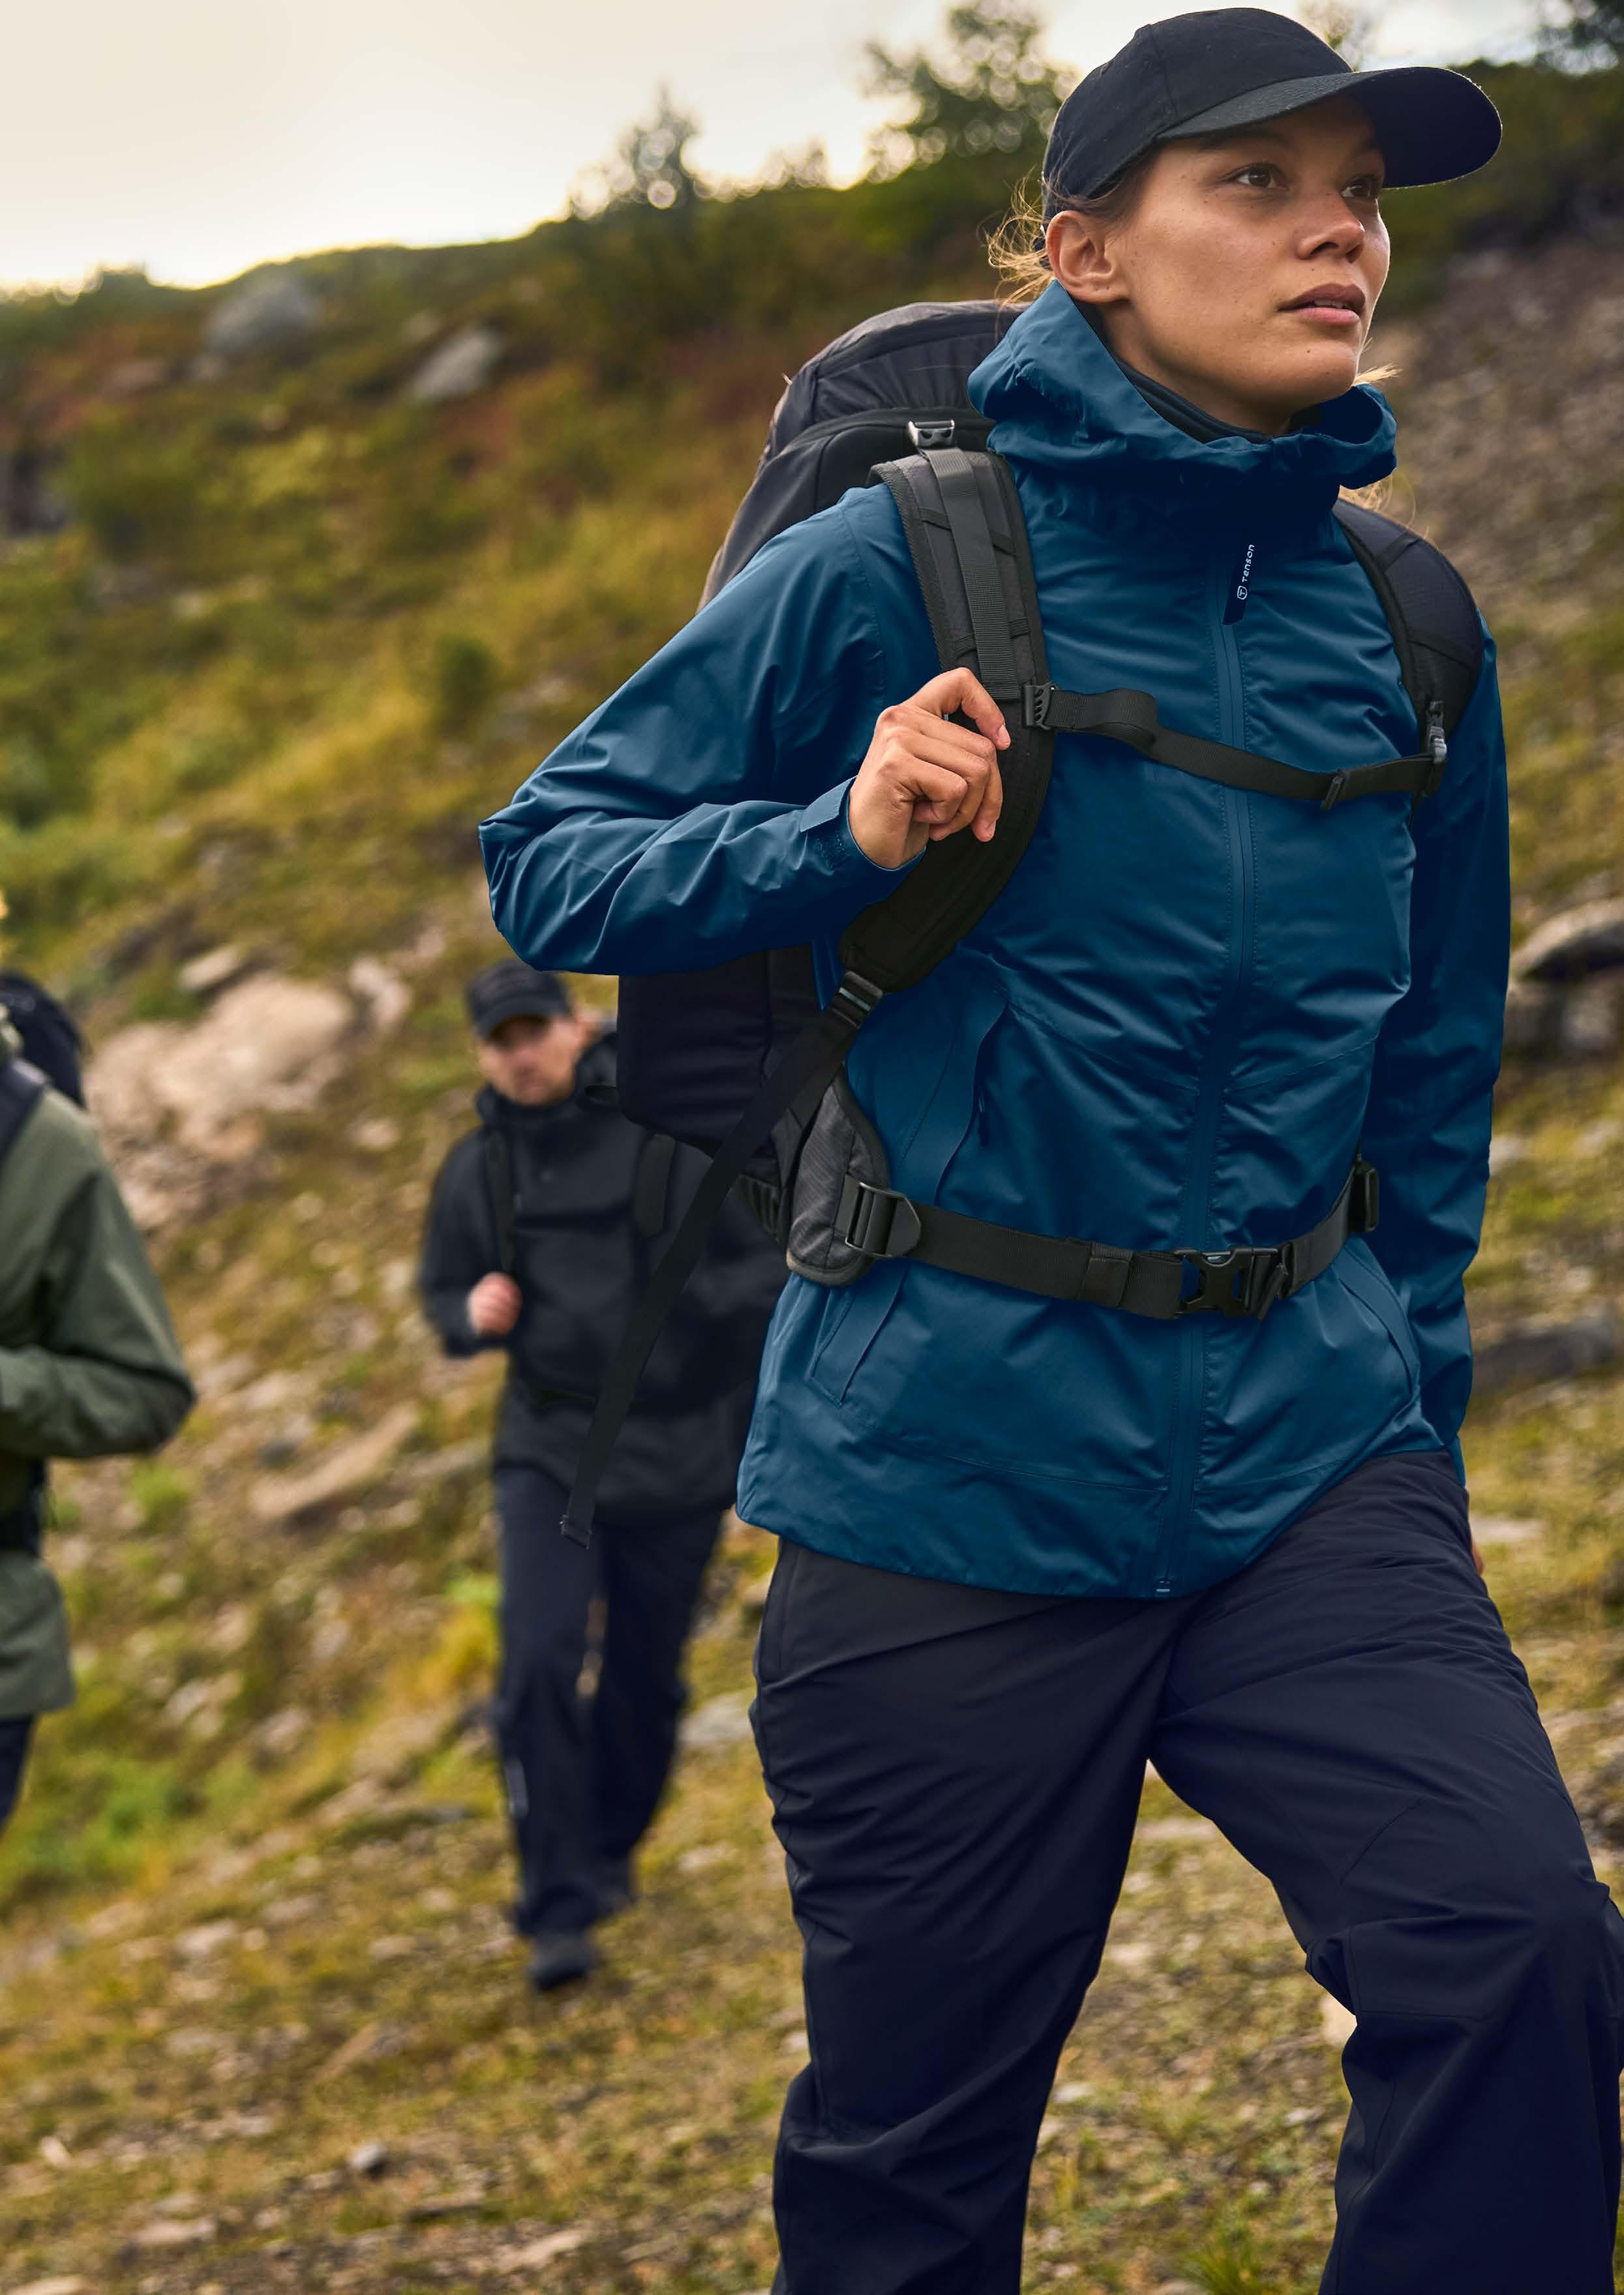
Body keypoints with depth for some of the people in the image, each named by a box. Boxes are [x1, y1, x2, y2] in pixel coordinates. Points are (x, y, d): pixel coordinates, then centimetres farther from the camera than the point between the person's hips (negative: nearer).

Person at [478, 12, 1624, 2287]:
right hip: (951, 1478, -3)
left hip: (1308, 1466, 3)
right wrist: (841, 844, -16)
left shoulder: (1405, 632, 7)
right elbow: (547, 861, 1)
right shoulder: (894, 571, -5)